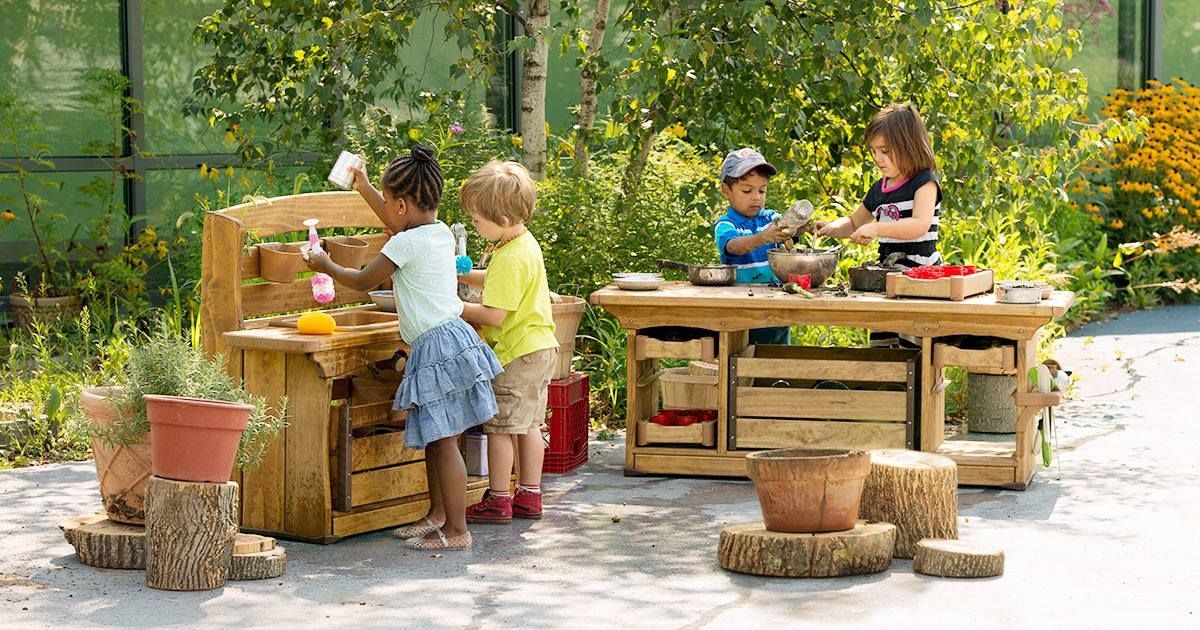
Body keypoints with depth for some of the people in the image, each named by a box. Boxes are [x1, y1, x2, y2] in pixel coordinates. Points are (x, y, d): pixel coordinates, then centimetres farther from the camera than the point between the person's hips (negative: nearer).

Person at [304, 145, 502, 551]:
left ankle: (456, 530, -5)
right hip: (454, 337, 10)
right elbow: (401, 225, 36)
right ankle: (438, 514, 29)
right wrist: (365, 189, 41)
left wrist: (326, 266, 15)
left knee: (443, 441, -7)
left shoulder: (406, 244, -14)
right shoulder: (439, 232, 12)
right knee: (434, 439, 18)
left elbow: (363, 281, -2)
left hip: (437, 346, -10)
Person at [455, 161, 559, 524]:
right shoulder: (525, 244, 8)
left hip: (517, 354, -10)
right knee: (528, 423, 15)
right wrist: (464, 275, 14)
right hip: (540, 347, 10)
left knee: (500, 426, -1)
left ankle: (498, 501, 5)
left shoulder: (509, 259, -23)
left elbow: (494, 316, -24)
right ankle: (529, 496, 21)